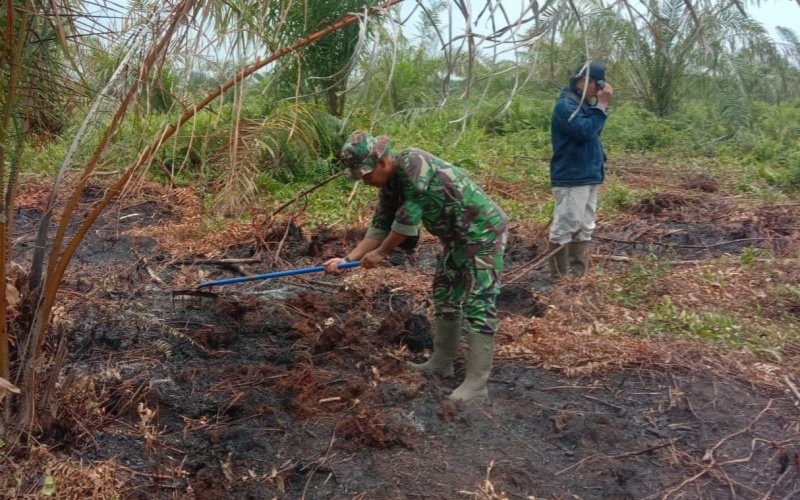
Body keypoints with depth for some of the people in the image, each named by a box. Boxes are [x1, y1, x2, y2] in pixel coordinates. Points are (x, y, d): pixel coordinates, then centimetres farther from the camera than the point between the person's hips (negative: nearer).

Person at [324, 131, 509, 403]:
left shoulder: (413, 163, -24)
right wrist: (348, 259, 0)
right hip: (456, 237, 10)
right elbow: (380, 227, 9)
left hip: (484, 232, -10)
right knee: (444, 296, 17)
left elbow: (408, 218, -25)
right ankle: (442, 362, 31)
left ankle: (476, 384, -5)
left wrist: (380, 254, -13)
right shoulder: (390, 184, 4)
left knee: (478, 305, -9)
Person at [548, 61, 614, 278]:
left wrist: (601, 105, 4)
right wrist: (602, 105, -15)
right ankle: (560, 276, -2)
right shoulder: (566, 105, -14)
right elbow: (585, 130, -24)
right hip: (571, 178, -10)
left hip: (589, 176, 10)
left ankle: (577, 273, 21)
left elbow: (595, 130, 16)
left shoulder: (583, 104, 14)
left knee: (584, 228, 14)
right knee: (565, 227, -7)